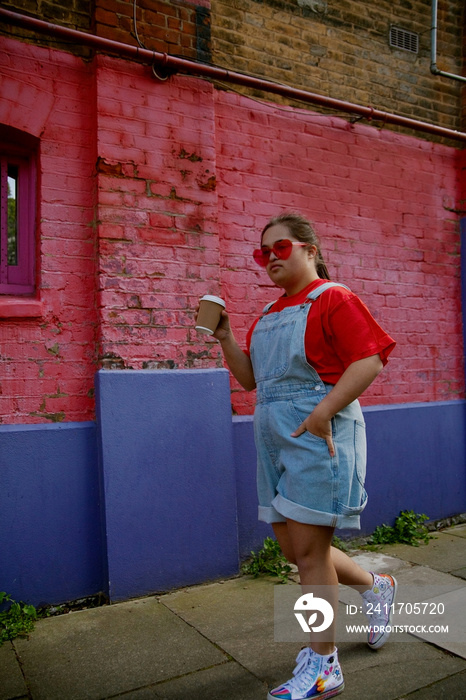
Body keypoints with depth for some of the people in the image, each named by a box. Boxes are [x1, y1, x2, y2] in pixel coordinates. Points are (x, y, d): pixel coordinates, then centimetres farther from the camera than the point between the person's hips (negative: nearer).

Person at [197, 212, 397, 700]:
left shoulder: (332, 299, -6)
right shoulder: (266, 317, 17)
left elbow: (368, 360, -15)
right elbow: (249, 378, 18)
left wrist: (323, 412, -24)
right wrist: (225, 339, 3)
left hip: (318, 437, -8)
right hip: (276, 440, 8)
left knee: (308, 549, -3)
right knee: (293, 548, 14)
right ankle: (375, 587, 38)